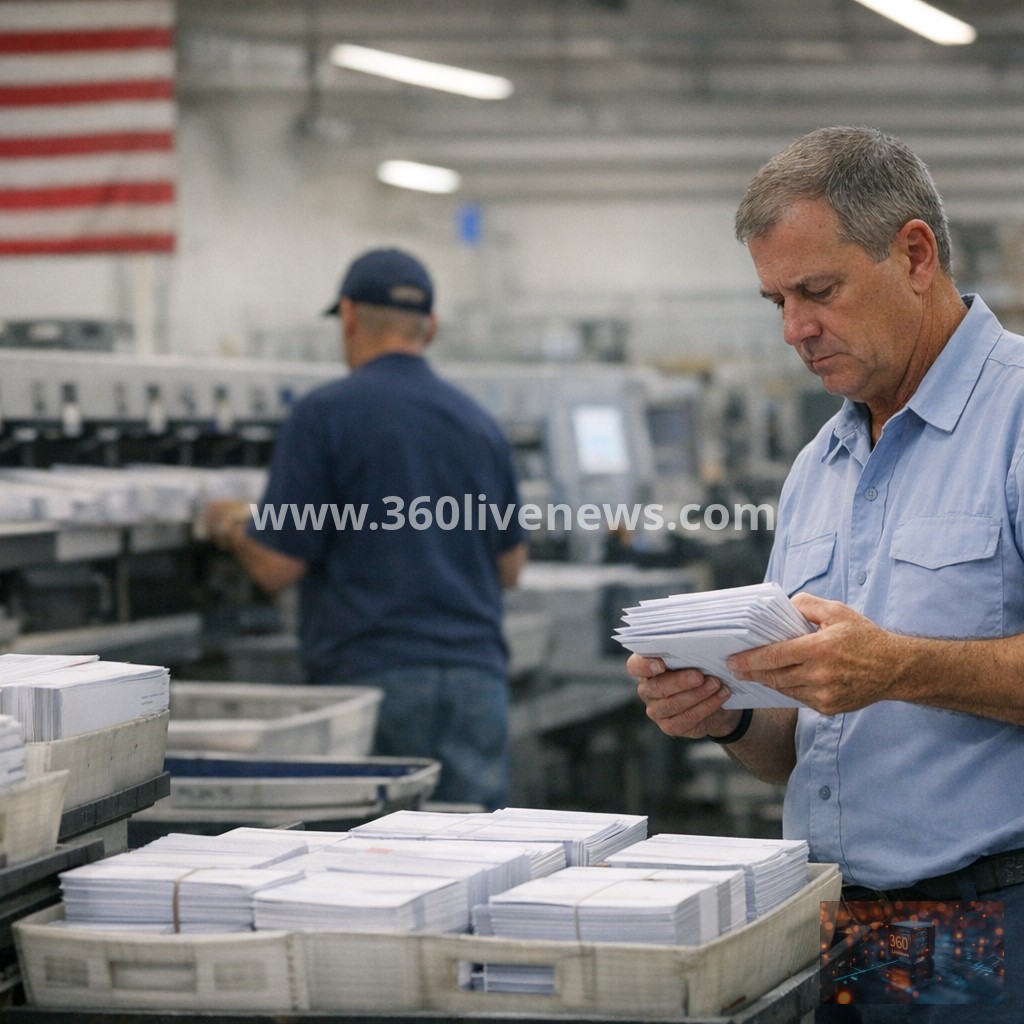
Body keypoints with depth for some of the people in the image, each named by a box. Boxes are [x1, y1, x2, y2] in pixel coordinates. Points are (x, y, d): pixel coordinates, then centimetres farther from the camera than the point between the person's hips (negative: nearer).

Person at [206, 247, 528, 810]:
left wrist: (230, 527, 15)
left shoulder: (324, 414, -5)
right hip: (476, 675, 4)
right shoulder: (479, 424, 11)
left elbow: (277, 567, -6)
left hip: (369, 675, -4)